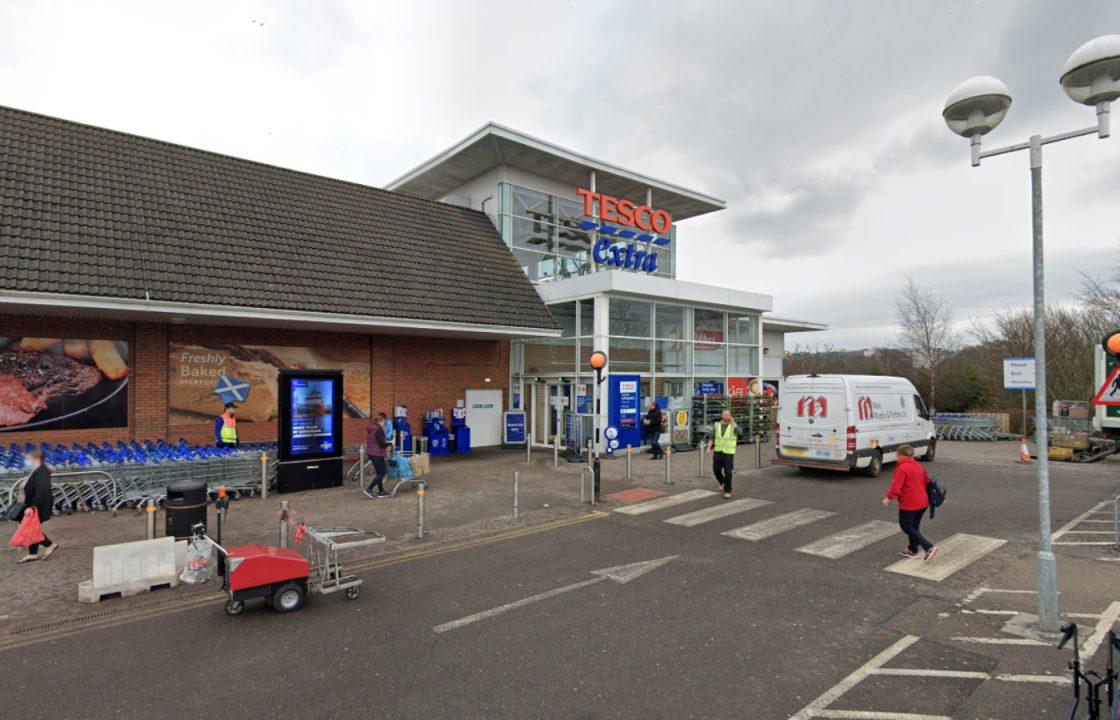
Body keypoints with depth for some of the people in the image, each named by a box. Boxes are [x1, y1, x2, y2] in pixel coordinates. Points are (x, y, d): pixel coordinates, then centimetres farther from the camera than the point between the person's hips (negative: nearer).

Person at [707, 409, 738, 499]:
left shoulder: (733, 425, -3)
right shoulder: (717, 425, 4)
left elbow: (739, 432, -26)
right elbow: (711, 438, 2)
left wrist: (733, 422, -18)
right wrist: (709, 448, -10)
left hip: (728, 452, -2)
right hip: (718, 451, 3)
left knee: (728, 472, -7)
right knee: (716, 470, 2)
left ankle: (727, 491, 5)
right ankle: (722, 482, 33)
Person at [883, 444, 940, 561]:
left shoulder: (902, 468, -16)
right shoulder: (919, 466, 12)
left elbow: (896, 486, -23)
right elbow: (927, 481, 21)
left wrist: (888, 498, -16)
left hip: (909, 503, -9)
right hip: (922, 502, 9)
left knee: (906, 526, 1)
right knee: (914, 526, 20)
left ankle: (929, 547, -10)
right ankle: (912, 550, 30)